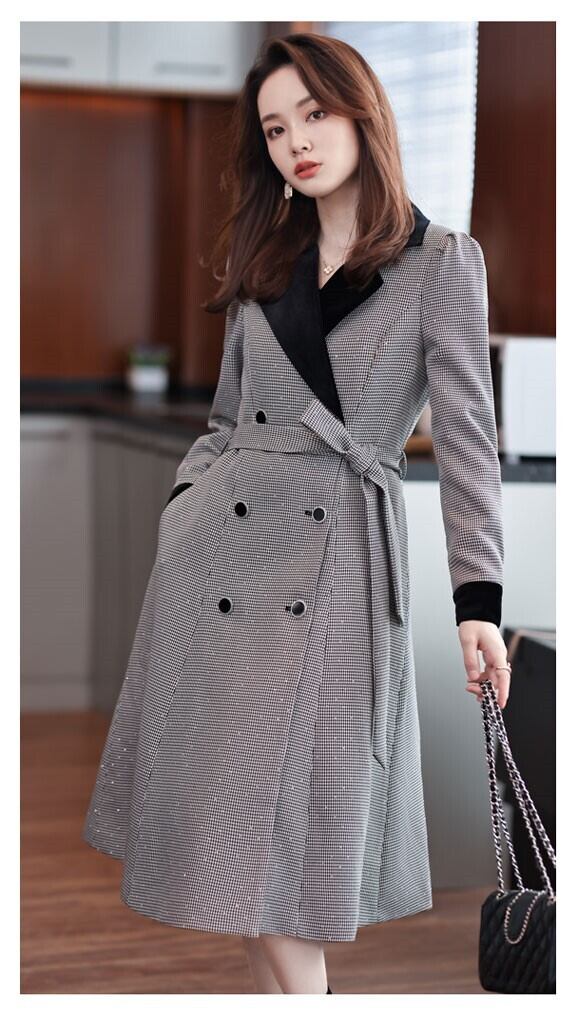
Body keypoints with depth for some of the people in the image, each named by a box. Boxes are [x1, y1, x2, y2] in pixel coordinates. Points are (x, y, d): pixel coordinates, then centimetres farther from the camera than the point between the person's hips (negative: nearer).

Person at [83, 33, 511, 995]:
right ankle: (283, 986, 15)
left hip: (339, 557, -4)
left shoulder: (442, 262, 0)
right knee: (223, 804, 4)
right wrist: (180, 514, 9)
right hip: (214, 548, 5)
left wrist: (480, 599, -10)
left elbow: (466, 434, -4)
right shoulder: (264, 260, 13)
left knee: (296, 821, -5)